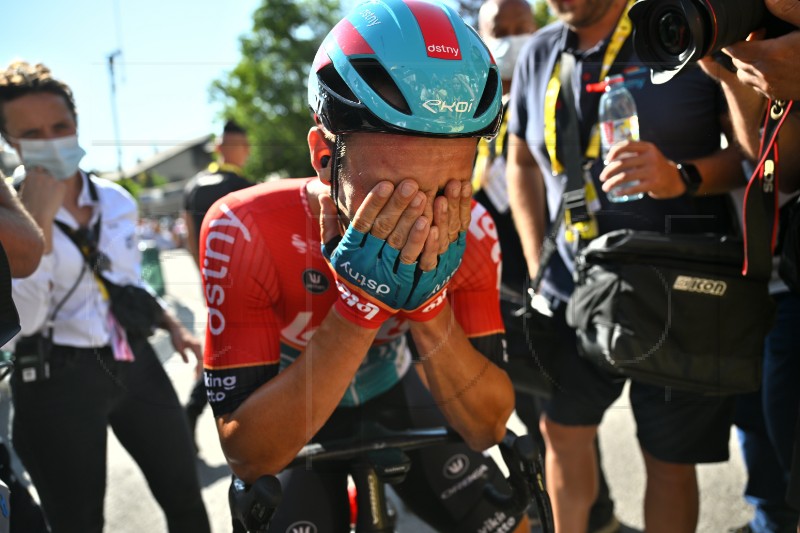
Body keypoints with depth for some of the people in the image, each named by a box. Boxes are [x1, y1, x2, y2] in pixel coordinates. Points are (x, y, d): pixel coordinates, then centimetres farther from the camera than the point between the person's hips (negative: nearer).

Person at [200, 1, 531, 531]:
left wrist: (428, 303, -40)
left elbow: (487, 426, -23)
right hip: (288, 424, -2)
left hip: (392, 392, 2)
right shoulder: (245, 230, -34)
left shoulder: (468, 232, -25)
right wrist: (357, 308, -45)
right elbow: (249, 454, -34)